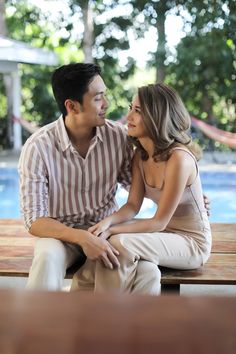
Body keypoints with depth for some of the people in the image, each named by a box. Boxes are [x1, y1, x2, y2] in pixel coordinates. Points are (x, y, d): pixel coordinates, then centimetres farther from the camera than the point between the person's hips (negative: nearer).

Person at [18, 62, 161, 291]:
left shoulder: (117, 135, -7)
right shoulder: (38, 147, -16)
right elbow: (34, 221, -17)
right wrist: (82, 238, -32)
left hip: (108, 229, 3)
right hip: (60, 232, -2)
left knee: (147, 271, -26)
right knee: (48, 260, -37)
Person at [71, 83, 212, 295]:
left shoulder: (179, 158, -26)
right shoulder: (141, 154, 0)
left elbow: (159, 222, -22)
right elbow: (133, 205, -2)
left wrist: (112, 230, -26)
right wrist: (108, 221, -22)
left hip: (192, 242, -7)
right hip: (165, 233, 7)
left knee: (120, 244, -29)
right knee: (100, 240, -18)